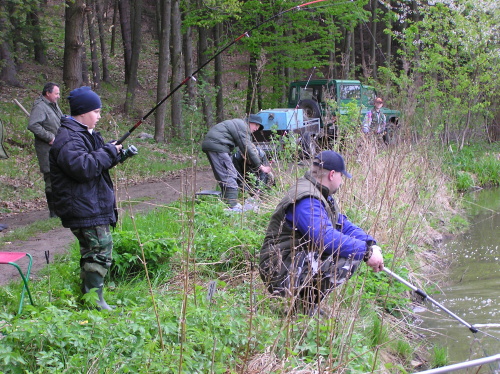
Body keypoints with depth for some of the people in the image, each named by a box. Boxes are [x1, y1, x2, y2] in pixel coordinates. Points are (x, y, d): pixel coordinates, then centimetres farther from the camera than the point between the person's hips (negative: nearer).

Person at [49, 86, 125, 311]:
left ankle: (88, 295, 23)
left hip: (94, 206, 11)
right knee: (100, 250, -11)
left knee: (92, 251, 15)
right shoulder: (69, 138, -17)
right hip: (83, 208, -11)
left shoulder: (85, 134, 18)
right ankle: (94, 299, -5)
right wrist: (109, 152, -19)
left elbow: (98, 163, 28)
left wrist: (117, 155, 9)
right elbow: (82, 168, -29)